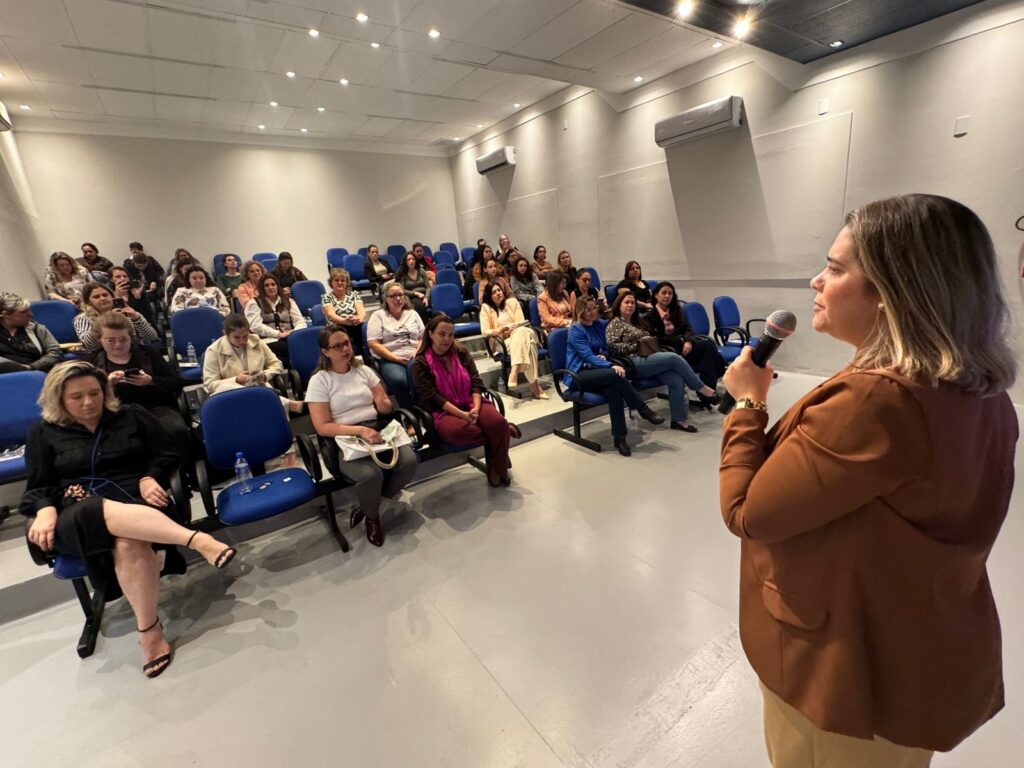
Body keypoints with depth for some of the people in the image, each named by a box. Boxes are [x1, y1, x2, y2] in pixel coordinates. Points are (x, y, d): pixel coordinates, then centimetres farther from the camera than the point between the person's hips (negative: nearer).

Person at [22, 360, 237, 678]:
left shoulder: (132, 416, 14)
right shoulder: (44, 432, 16)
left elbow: (167, 455, 13)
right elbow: (37, 487, 15)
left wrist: (149, 479, -8)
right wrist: (45, 510, -8)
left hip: (135, 502, 0)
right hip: (77, 517, 0)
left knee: (128, 544, -39)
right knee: (105, 514, -42)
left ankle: (149, 629, -29)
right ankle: (197, 540, -52)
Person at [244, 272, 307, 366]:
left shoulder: (288, 301, 24)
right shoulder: (254, 303, 13)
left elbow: (301, 321, 13)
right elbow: (256, 326, -2)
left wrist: (295, 332, -11)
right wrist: (279, 334, -15)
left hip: (290, 340, 4)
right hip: (269, 342, -4)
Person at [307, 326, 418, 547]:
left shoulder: (363, 370, 10)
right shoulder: (319, 381, -3)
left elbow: (386, 409, 12)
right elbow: (323, 427, -11)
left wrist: (383, 403, -14)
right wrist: (359, 430, -23)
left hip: (376, 429, 5)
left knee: (409, 461, -22)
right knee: (371, 474, -32)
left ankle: (380, 499, 7)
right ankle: (372, 518, 3)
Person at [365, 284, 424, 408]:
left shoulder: (412, 314, 20)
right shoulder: (378, 315, 8)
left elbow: (423, 337, 16)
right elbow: (373, 343, -2)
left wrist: (417, 351, -6)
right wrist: (395, 358, -11)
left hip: (414, 358, 3)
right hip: (390, 360, -3)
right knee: (398, 380, -37)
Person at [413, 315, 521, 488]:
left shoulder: (461, 352, 7)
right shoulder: (421, 363, -4)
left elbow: (476, 382, 2)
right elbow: (432, 397, -12)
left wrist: (476, 408, -17)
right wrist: (462, 414, -23)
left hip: (471, 403, 3)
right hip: (444, 411, -3)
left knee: (497, 421, -27)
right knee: (456, 431, -37)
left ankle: (498, 469, -3)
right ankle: (503, 432, -12)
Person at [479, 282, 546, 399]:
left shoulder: (512, 301, 14)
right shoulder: (485, 307, 7)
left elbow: (521, 322, 5)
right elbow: (484, 331, -2)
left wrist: (512, 328, -16)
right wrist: (498, 331, -22)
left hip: (520, 334, 3)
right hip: (502, 342, -2)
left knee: (521, 332, -36)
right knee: (524, 344, -35)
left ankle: (514, 372, -48)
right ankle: (534, 384, -44)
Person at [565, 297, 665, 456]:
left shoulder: (599, 325, 12)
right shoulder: (575, 330, -9)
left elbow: (605, 350, 22)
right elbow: (588, 356, -19)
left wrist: (603, 356, -3)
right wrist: (611, 366, -32)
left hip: (595, 370, 5)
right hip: (578, 375, -5)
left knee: (612, 389, -32)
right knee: (614, 374, -34)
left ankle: (619, 437, -32)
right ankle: (643, 409, -21)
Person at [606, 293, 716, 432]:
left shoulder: (636, 322, 28)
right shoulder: (615, 323, 4)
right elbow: (612, 347, -11)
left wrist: (651, 343, 6)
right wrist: (637, 345, -11)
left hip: (649, 359, 8)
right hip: (635, 363, -8)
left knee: (676, 380, -20)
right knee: (674, 358, -24)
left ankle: (679, 419, -15)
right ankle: (702, 388, -8)